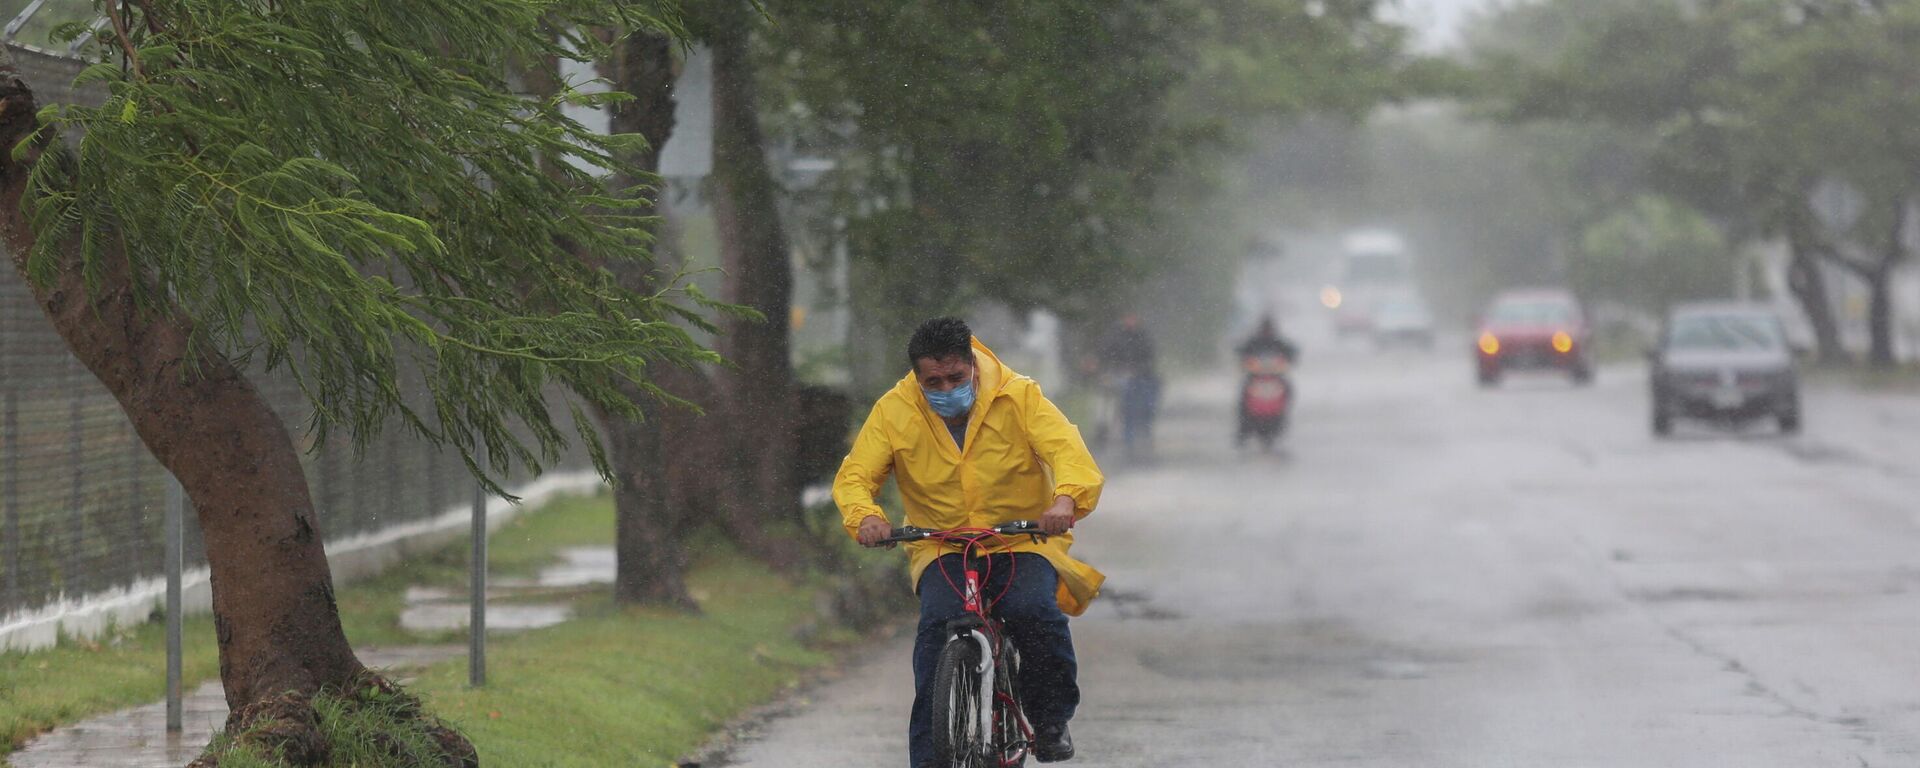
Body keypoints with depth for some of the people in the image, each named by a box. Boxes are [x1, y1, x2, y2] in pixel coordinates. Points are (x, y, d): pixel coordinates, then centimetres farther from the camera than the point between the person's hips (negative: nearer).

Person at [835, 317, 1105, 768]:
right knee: (938, 621, -27)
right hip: (940, 548, 1)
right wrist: (864, 515, -34)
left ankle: (1051, 721, -5)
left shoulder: (1019, 398, -9)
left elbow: (1067, 450, -20)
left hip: (1022, 543, -1)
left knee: (1034, 611, -29)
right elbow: (854, 475, -9)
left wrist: (1067, 498, -43)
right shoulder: (894, 411, -5)